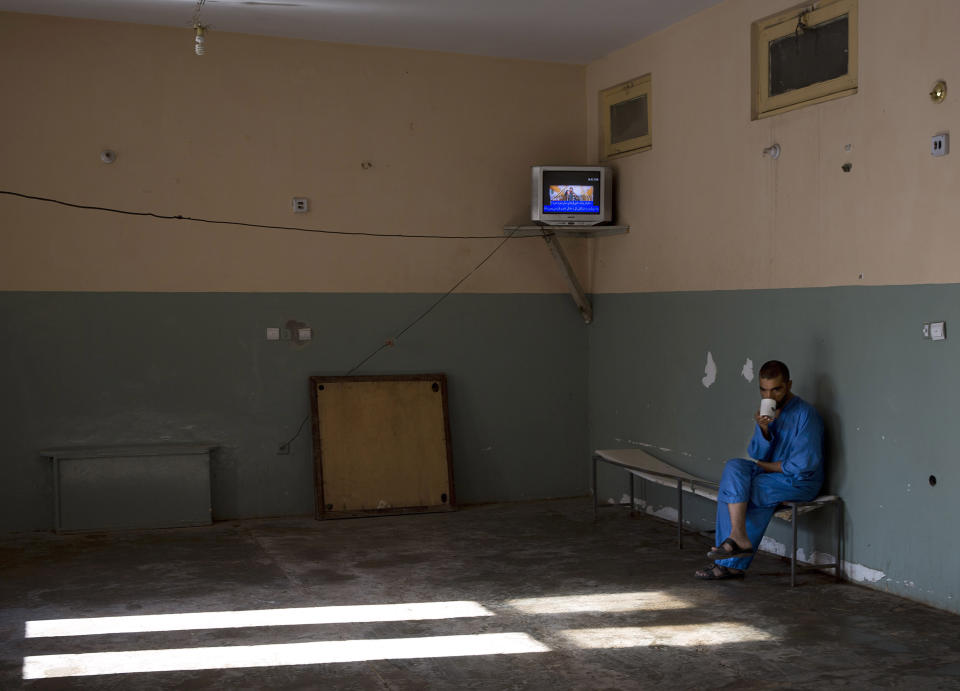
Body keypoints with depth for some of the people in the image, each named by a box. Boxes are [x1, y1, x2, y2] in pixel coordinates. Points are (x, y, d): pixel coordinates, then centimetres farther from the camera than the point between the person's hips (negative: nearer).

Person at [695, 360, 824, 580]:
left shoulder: (805, 414, -13)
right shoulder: (766, 412, 10)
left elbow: (804, 464, -19)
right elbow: (757, 455, 5)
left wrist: (765, 466, -7)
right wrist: (763, 429, -14)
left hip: (800, 482, -7)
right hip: (770, 474, 7)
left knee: (733, 490, -21)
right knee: (734, 467, -18)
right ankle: (739, 539, -22)